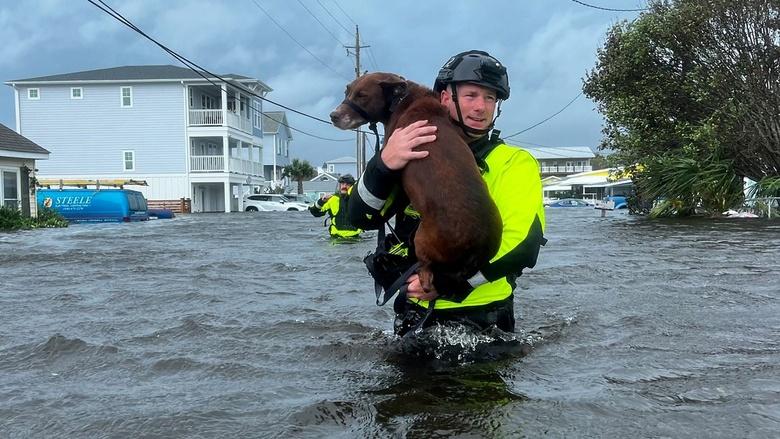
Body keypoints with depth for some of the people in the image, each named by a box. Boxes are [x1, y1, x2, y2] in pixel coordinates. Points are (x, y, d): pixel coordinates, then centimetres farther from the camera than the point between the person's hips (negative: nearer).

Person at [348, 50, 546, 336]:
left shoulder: (515, 162, 0)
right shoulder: (416, 154, 8)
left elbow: (522, 245, -13)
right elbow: (362, 218, -1)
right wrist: (384, 163, -19)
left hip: (480, 317, -2)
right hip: (415, 315, 2)